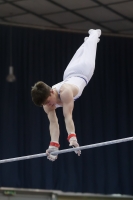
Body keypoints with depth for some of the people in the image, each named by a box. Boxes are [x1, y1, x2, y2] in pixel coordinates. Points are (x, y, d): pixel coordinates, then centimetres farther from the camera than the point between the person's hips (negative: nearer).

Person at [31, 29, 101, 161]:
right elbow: (53, 123, -37)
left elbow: (68, 117, -58)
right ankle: (89, 38, 68)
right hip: (69, 75, 4)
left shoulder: (65, 92, -50)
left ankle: (94, 34, 60)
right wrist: (54, 145, -51)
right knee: (76, 57, 34)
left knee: (87, 53, 26)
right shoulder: (47, 102, -32)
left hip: (83, 71, -4)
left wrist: (72, 137, -68)